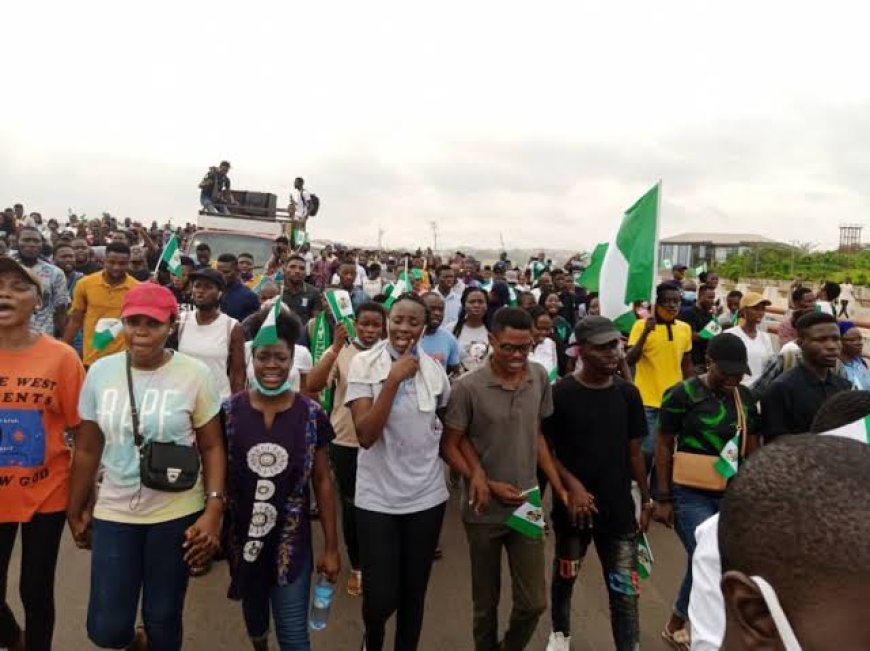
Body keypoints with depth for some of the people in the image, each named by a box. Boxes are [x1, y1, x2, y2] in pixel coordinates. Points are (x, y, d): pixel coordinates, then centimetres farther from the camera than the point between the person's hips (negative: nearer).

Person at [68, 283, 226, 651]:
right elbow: (87, 450, 6)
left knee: (163, 619, 12)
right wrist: (76, 510, 12)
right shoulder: (101, 372, -2)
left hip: (177, 514, -2)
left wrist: (213, 511, -13)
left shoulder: (194, 374, -10)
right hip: (113, 513, 2)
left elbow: (212, 446, -6)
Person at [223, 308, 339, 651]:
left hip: (291, 541, -2)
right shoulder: (229, 412, -9)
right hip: (243, 538, 2)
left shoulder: (312, 415, -10)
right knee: (253, 611, 25)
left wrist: (331, 546, -2)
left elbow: (322, 482, -4)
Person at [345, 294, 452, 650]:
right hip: (376, 497, -2)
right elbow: (365, 435, -20)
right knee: (381, 597, 1)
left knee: (414, 593, 14)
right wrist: (393, 379, -24)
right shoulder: (363, 363, -10)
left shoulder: (434, 368, -1)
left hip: (427, 496, 3)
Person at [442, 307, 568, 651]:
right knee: (486, 601, 15)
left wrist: (558, 486, 3)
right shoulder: (468, 387, -17)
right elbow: (450, 446, -9)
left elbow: (537, 435, 8)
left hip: (527, 506, 3)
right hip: (484, 511, -3)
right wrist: (488, 484, -18)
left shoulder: (540, 378, -3)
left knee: (534, 602, 9)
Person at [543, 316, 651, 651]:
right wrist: (573, 486, -18)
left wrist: (646, 500, 6)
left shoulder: (628, 393, -2)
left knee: (625, 592, 0)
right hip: (574, 506, -1)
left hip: (618, 508, 2)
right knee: (565, 576, 19)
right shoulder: (560, 394, -12)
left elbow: (634, 452, 5)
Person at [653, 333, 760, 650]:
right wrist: (663, 498, -8)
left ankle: (676, 625, 31)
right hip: (691, 495, -5)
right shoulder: (682, 394, -10)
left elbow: (752, 447, 13)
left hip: (731, 495, 5)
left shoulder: (745, 396, 5)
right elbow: (664, 446, -7)